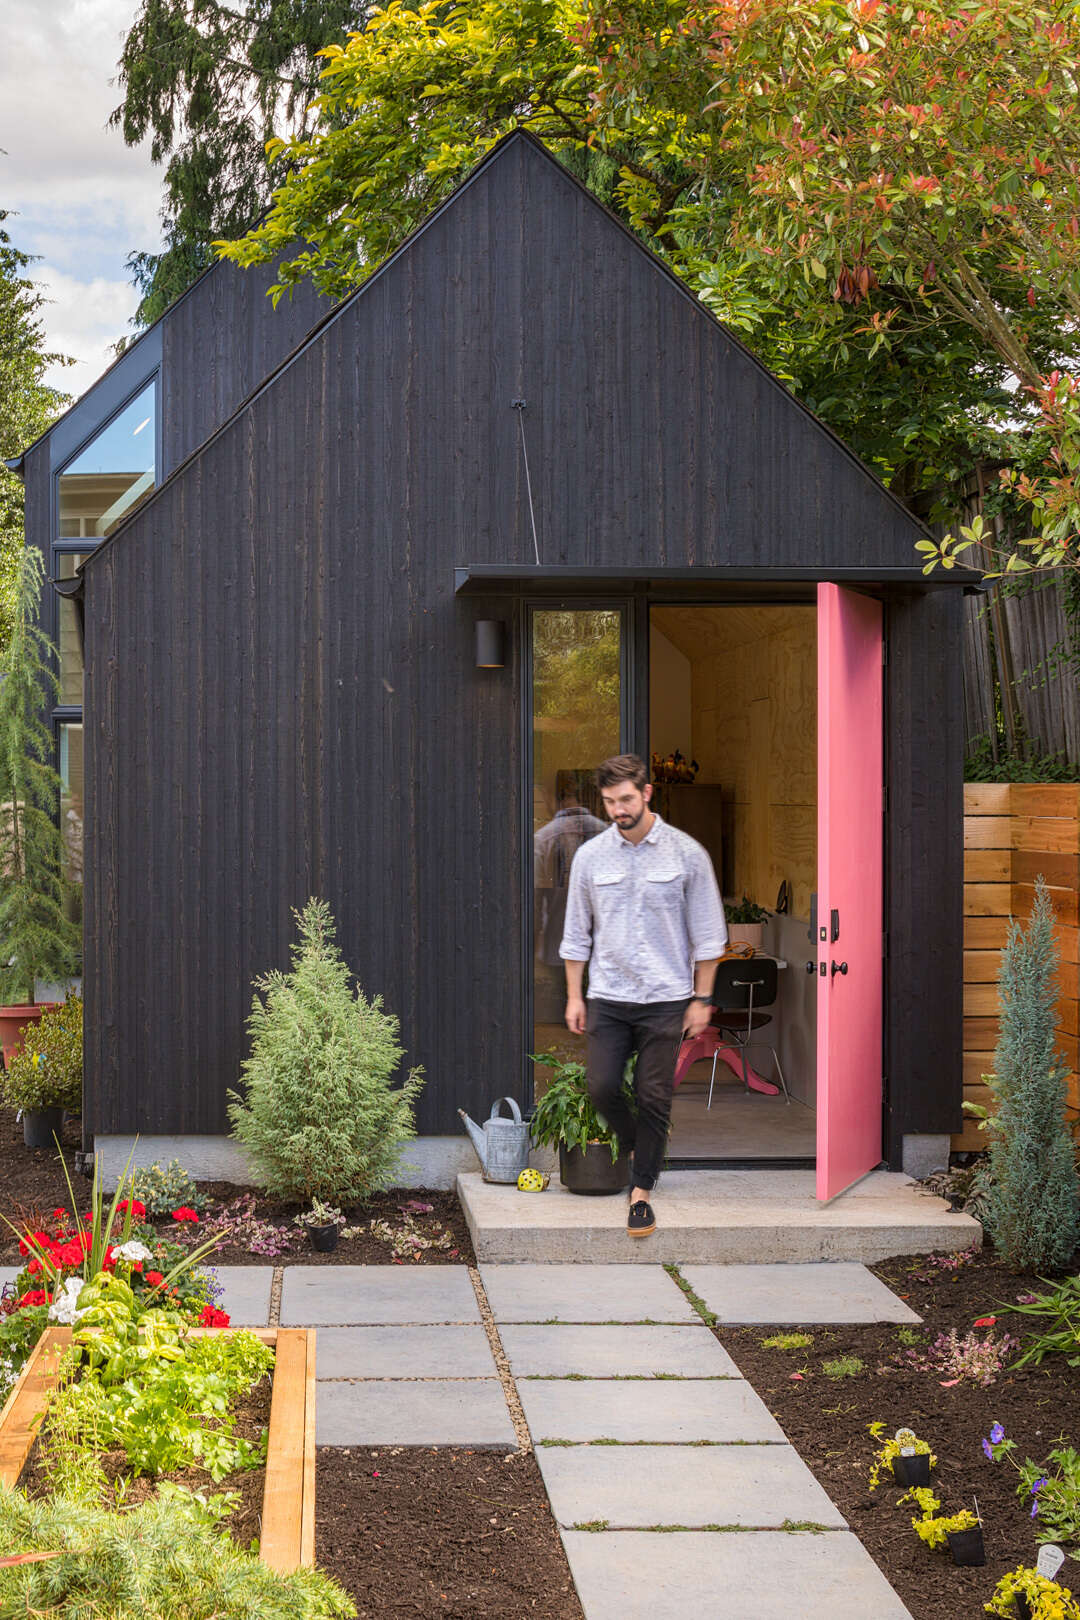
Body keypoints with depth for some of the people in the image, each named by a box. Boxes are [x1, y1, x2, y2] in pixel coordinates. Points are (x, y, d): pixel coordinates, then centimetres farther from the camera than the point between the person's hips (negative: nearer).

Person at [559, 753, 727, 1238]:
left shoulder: (686, 853, -3)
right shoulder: (590, 856, 3)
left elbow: (707, 933, 1)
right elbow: (576, 933, 10)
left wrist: (702, 998, -2)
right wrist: (573, 996, 5)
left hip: (665, 998, -2)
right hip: (607, 996, 2)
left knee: (654, 1097, -1)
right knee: (601, 1088, -5)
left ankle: (641, 1188, 12)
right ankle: (639, 1147, 25)